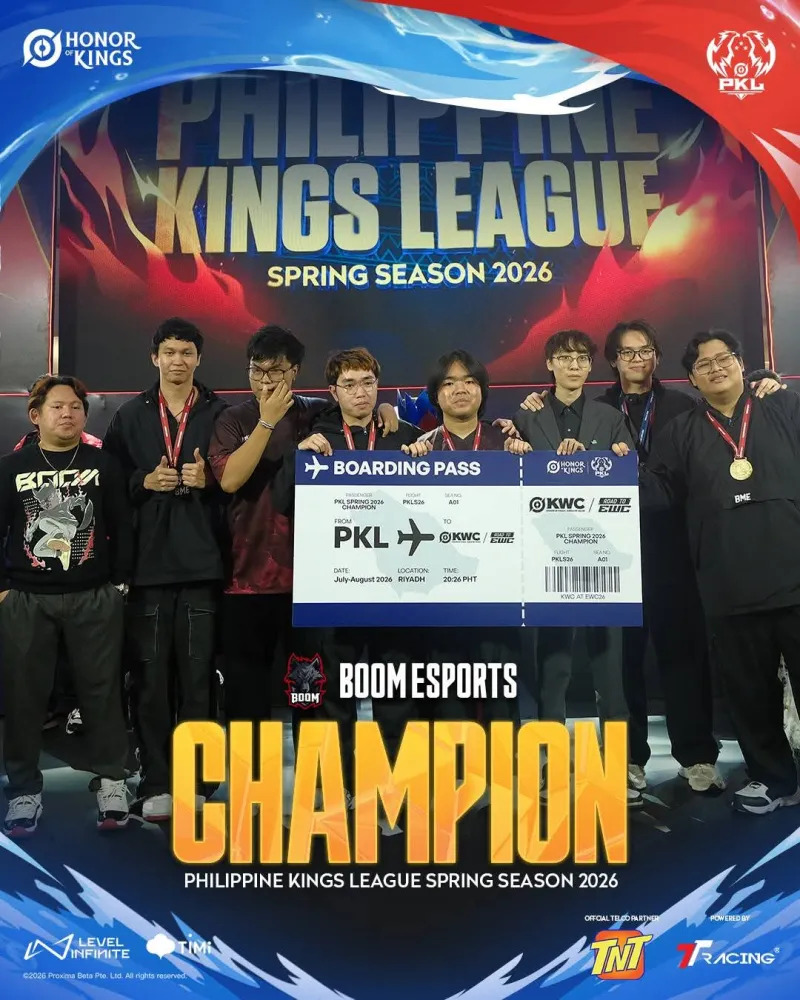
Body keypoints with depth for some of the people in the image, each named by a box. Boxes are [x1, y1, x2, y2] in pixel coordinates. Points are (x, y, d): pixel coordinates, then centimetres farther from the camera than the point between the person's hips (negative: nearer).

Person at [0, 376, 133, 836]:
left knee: (102, 690, 2)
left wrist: (121, 581, -2)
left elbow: (123, 527, 4)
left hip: (95, 597, -1)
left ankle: (111, 782, 14)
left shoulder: (104, 464, 5)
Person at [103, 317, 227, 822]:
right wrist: (144, 482, -7)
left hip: (203, 564, -1)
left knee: (199, 677, 3)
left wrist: (208, 480, -12)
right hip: (147, 564, 2)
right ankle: (156, 783, 15)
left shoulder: (220, 414, 6)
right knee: (151, 677, 4)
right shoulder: (130, 416, 12)